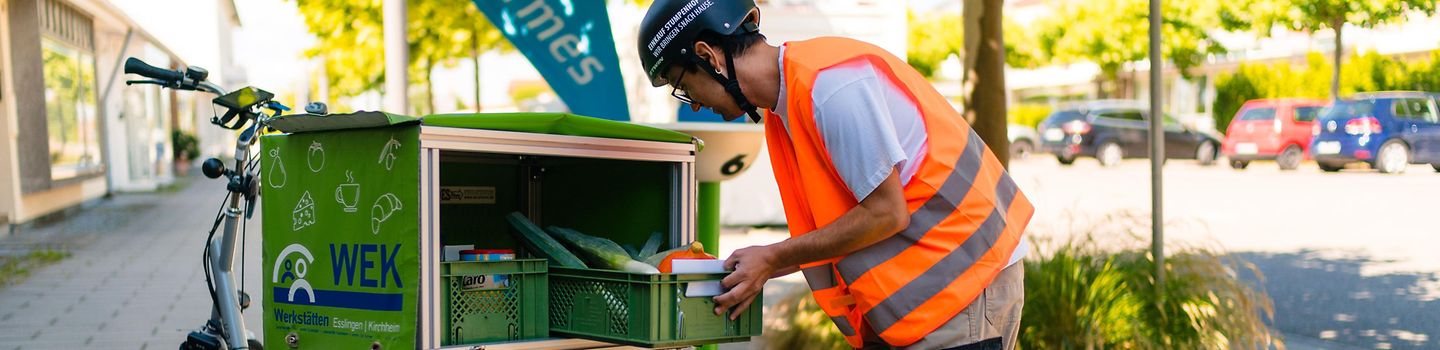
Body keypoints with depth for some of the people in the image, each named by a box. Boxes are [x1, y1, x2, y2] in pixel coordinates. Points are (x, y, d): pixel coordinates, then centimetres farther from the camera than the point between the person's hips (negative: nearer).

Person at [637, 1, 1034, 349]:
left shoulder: (832, 85, -22)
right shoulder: (782, 110, 7)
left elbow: (886, 213, -20)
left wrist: (772, 258, -13)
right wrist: (751, 271, 7)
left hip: (965, 282, -9)